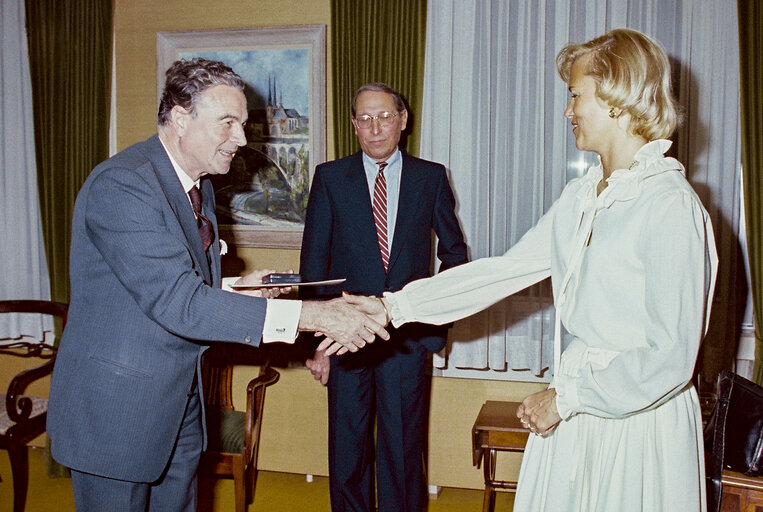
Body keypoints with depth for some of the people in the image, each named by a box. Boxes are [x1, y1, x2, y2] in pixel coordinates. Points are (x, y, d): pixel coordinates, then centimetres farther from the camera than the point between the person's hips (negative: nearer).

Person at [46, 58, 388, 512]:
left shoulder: (199, 187, 8)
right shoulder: (121, 184, -23)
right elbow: (174, 302, -32)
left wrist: (236, 288, -2)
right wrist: (309, 315, -35)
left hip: (180, 402, 8)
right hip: (116, 408, -8)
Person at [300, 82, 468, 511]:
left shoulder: (431, 178, 4)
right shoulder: (330, 178, 2)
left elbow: (454, 251, 14)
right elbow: (313, 262, 1)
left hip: (408, 336, 0)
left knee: (403, 449, 8)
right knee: (347, 448, 10)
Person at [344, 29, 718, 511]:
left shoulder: (670, 206, -18)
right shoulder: (580, 197, 6)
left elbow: (671, 358, -20)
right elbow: (504, 270, 6)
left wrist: (565, 396, -13)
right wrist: (395, 305, 2)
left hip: (638, 420, -7)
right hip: (577, 406, 7)